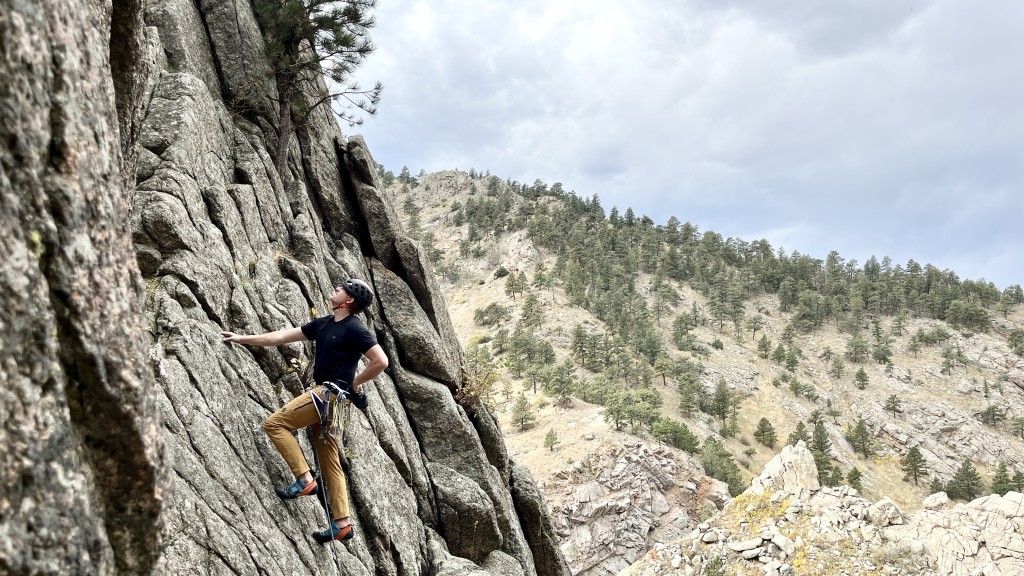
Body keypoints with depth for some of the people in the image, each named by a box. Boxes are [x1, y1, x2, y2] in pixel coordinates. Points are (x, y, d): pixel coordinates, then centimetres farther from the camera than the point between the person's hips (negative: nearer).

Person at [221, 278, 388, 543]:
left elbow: (381, 361, -17)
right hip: (323, 393, 9)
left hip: (331, 393, -9)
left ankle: (305, 480, -9)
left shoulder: (355, 329, -10)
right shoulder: (324, 324, 15)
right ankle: (342, 523, 9)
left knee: (275, 423, -11)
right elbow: (283, 336, 18)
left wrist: (353, 384, -8)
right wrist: (242, 338, 17)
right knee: (329, 460, 7)